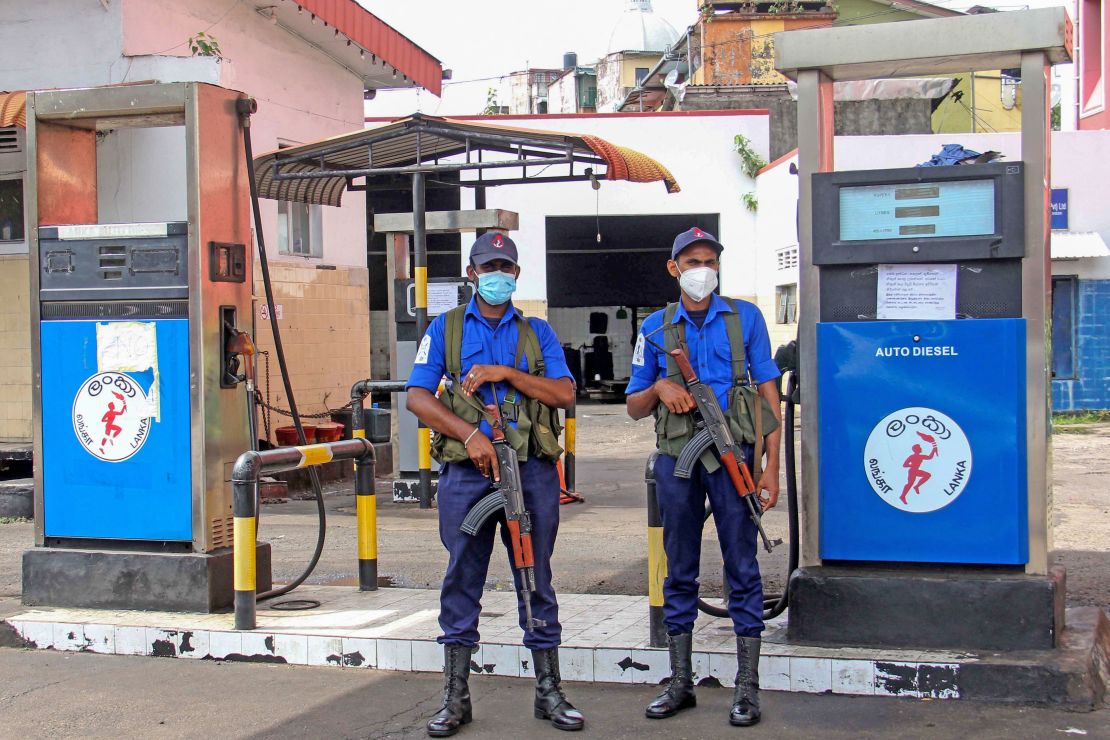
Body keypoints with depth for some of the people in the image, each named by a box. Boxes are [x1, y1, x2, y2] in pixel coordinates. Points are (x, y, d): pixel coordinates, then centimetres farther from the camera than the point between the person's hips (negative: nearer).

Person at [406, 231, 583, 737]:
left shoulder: (537, 332, 12)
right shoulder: (446, 329, 9)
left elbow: (564, 394, 0)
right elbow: (417, 397, 0)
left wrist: (505, 373, -10)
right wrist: (470, 435, -12)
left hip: (532, 471, 1)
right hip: (466, 471, -1)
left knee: (536, 578, 6)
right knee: (461, 579, 3)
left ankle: (549, 692, 14)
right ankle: (455, 697, 12)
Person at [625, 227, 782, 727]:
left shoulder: (745, 318, 6)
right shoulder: (655, 328, 10)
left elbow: (769, 393, 4)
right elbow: (634, 408, 14)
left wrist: (772, 466, -4)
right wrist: (660, 387, -9)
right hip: (677, 459, 2)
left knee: (742, 568, 0)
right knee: (679, 572, 8)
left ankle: (747, 688, 6)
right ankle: (680, 683, 17)